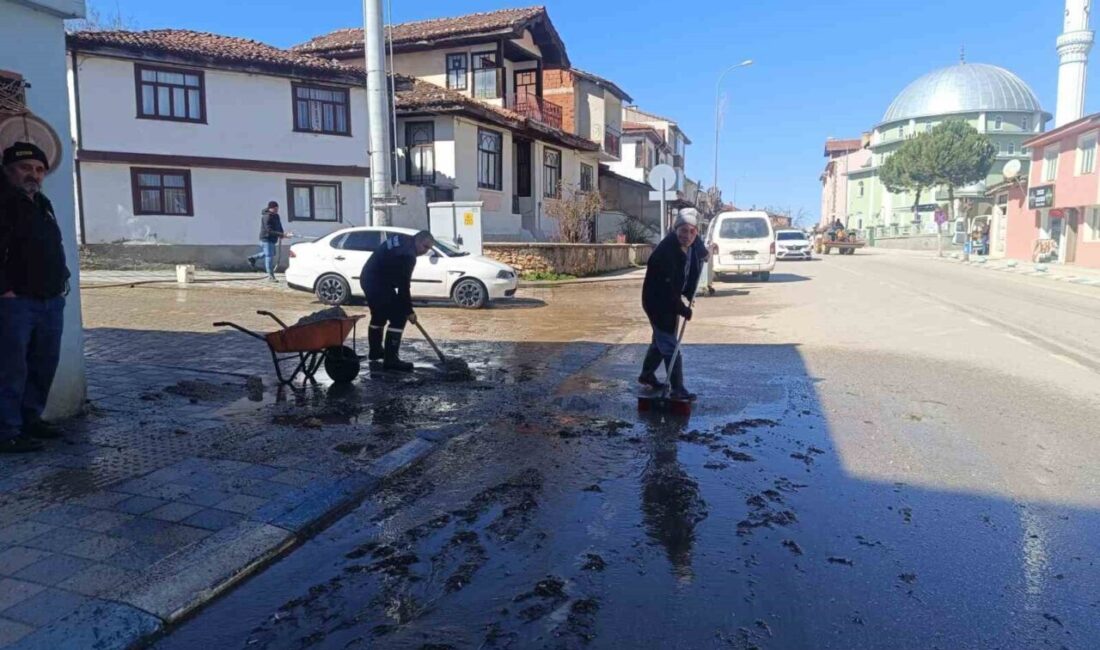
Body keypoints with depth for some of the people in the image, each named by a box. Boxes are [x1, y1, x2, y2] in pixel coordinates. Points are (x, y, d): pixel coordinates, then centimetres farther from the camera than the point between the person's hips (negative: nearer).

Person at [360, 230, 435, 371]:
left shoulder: (400, 239, 11)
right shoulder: (407, 254, -20)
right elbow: (403, 285, -20)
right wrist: (409, 311, -14)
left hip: (368, 278, 11)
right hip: (378, 283, -11)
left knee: (379, 315, 25)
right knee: (398, 317, -10)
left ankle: (375, 351, 40)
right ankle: (391, 359, -12)